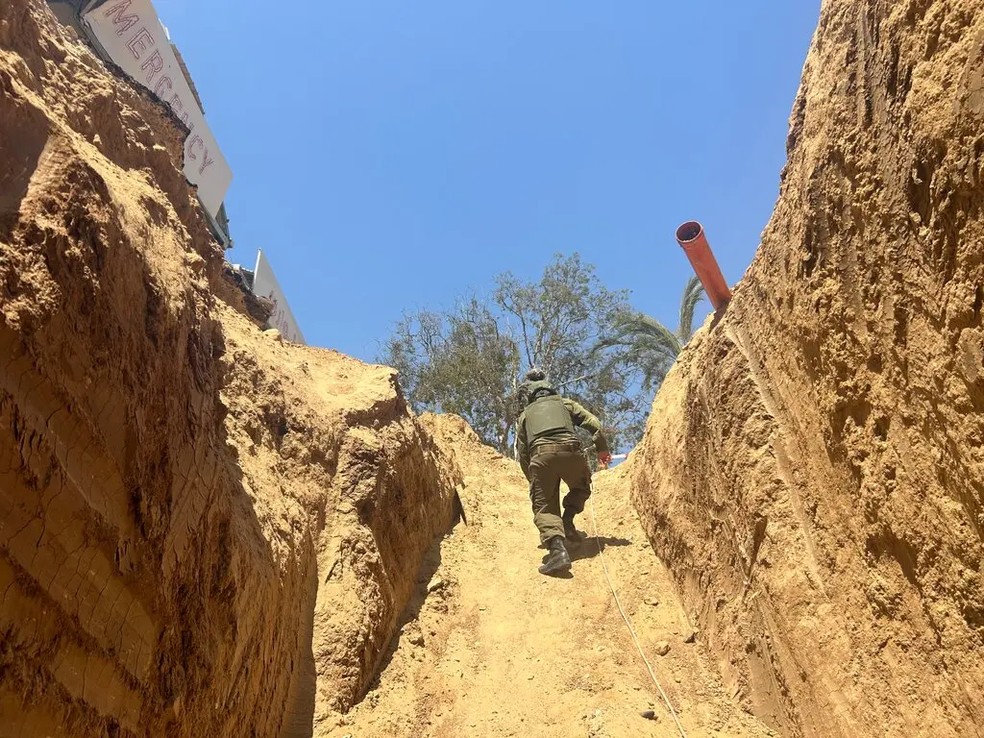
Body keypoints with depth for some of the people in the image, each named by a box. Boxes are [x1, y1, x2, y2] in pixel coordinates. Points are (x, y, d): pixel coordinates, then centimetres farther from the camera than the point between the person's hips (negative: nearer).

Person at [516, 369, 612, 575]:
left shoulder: (525, 414, 30)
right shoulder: (564, 403, 29)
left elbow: (522, 452, 25)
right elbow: (593, 423, 15)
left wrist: (533, 480, 34)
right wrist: (602, 448, 23)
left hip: (541, 454, 0)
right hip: (570, 449, 1)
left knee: (545, 507, 2)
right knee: (581, 487, 29)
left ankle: (558, 549, -23)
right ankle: (567, 519, 4)